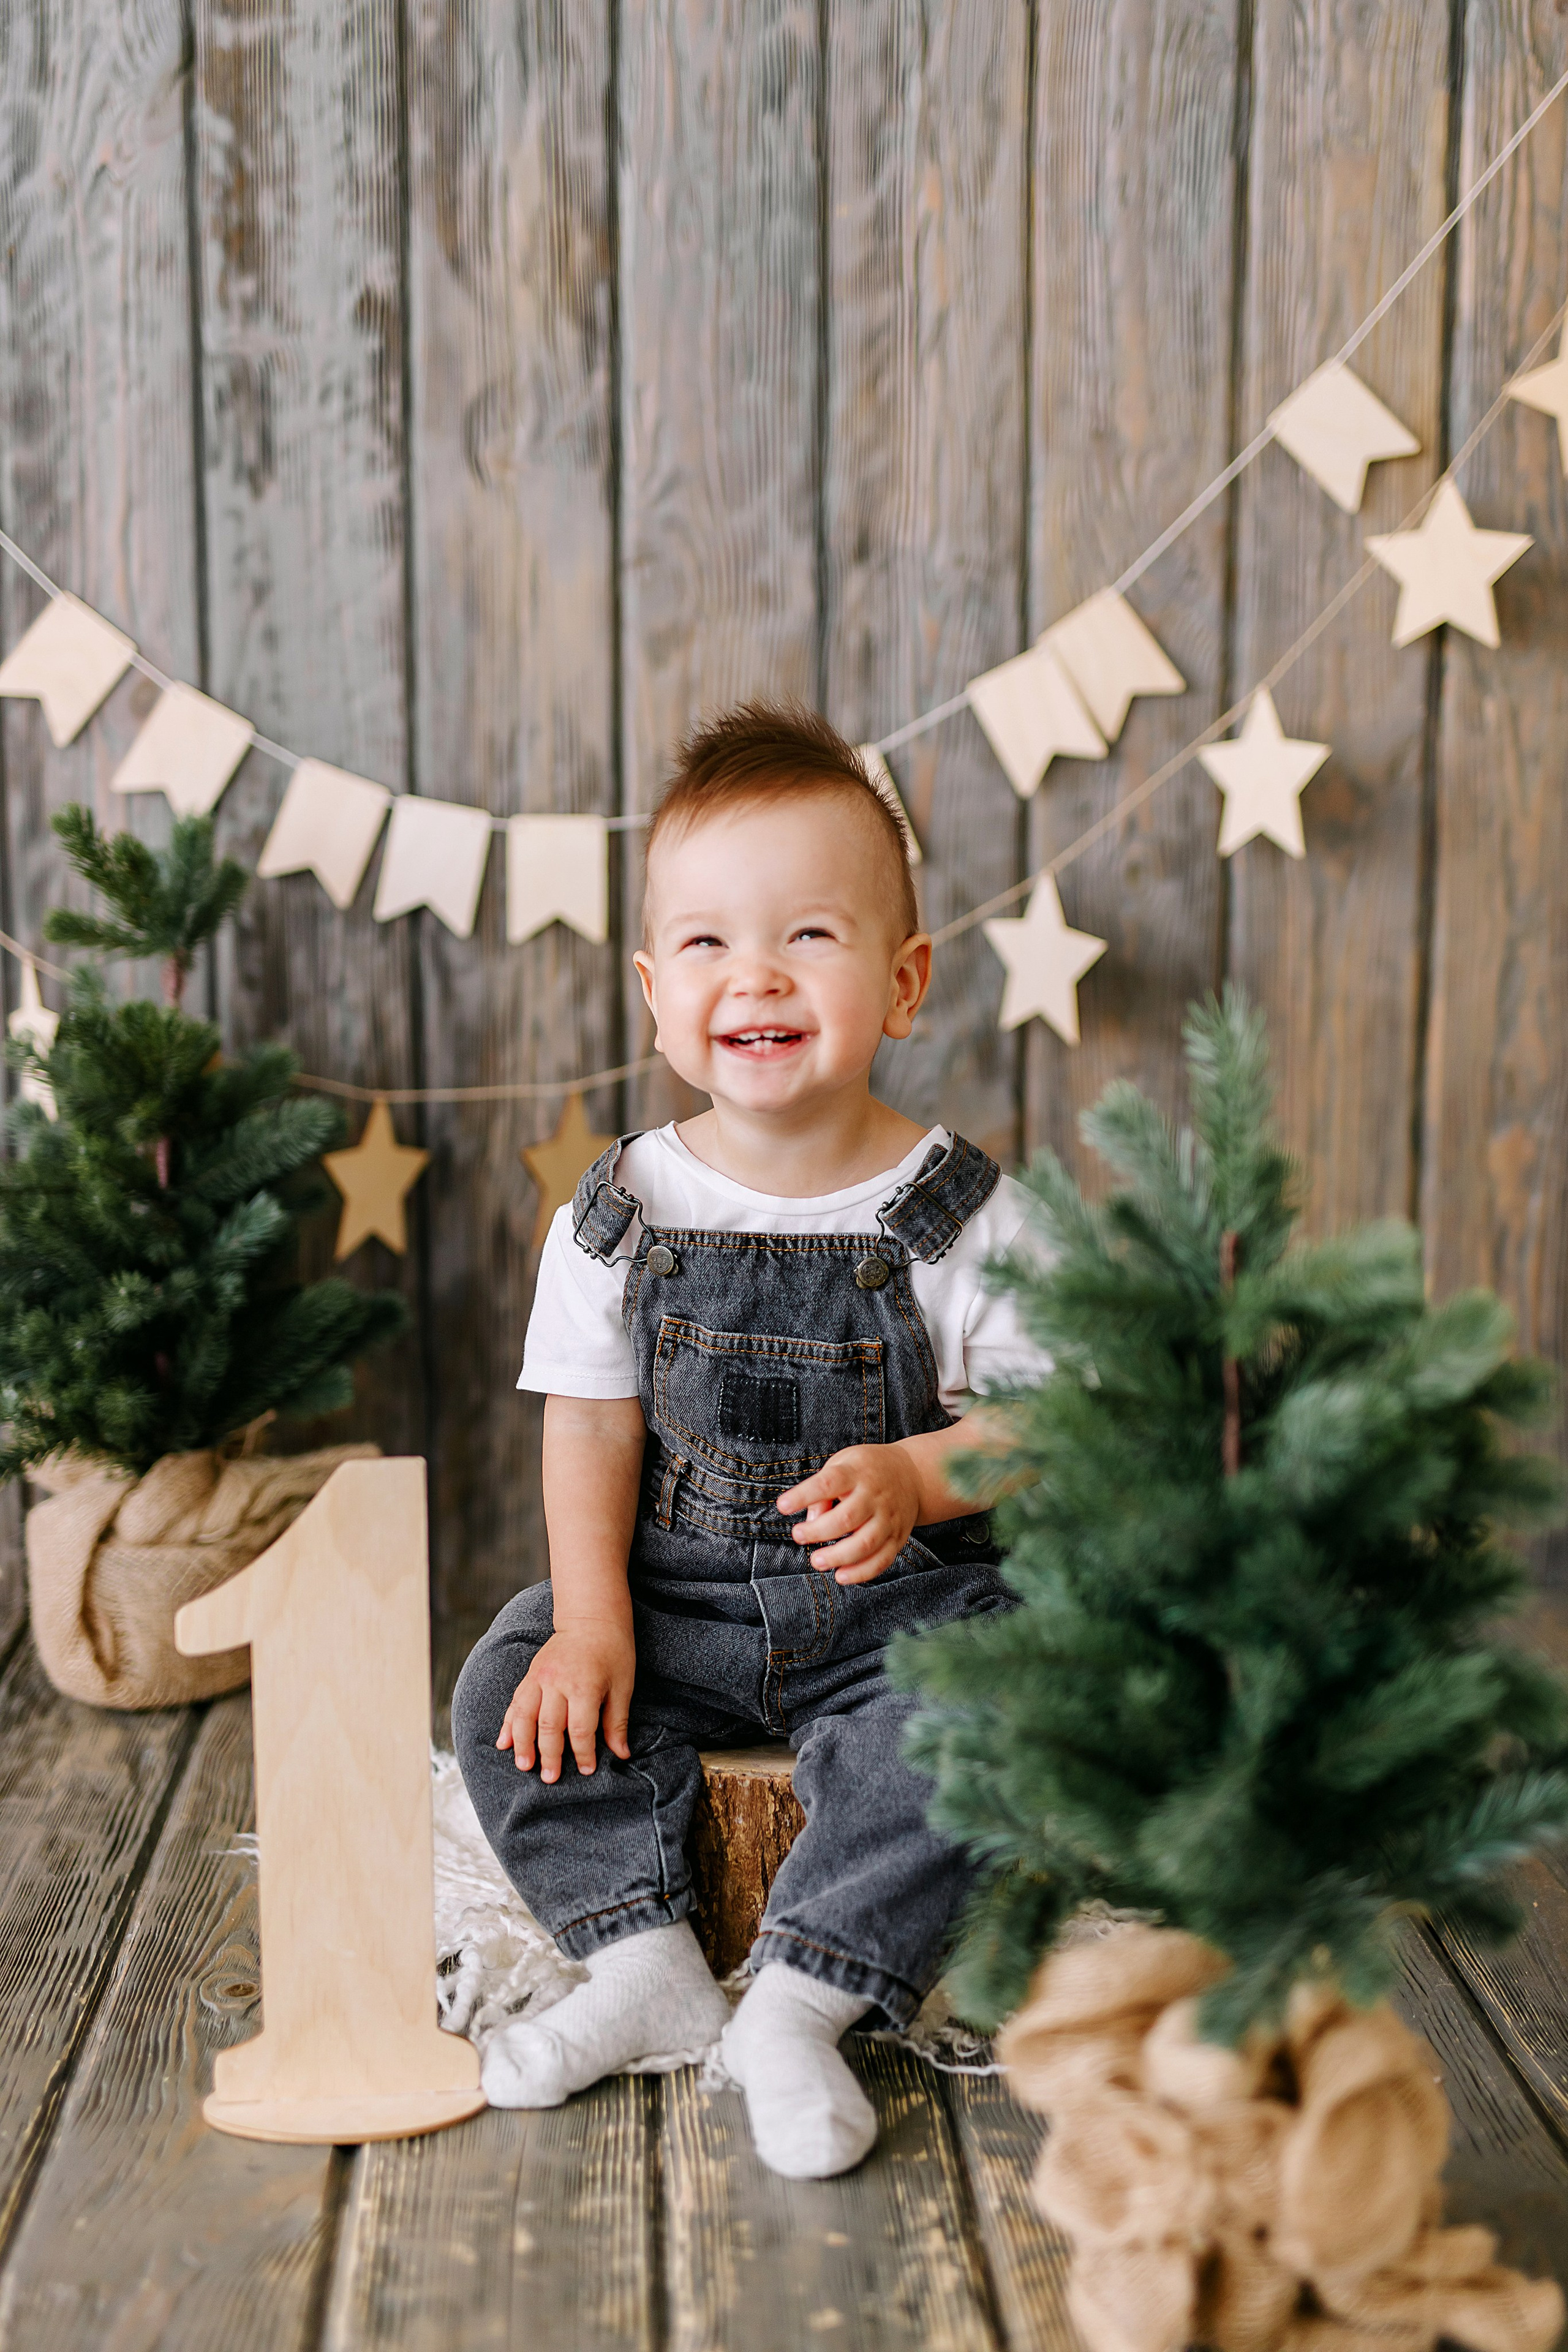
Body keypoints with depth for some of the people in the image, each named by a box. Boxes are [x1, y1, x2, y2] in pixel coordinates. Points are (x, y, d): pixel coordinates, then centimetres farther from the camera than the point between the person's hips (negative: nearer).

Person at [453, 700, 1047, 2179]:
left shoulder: (962, 1214, -8)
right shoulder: (619, 1215, -1)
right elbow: (592, 1428, 1)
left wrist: (914, 1476, -27)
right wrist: (592, 1618, -10)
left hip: (898, 1601, -2)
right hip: (674, 1598, 3)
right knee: (513, 1697, -15)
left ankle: (797, 2004, -17)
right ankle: (644, 1965, -5)